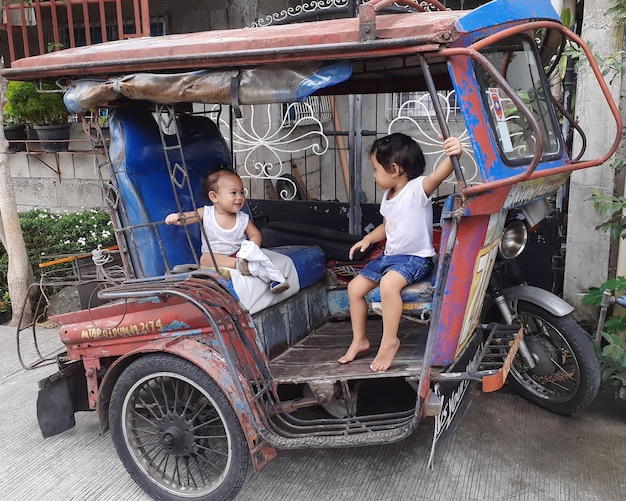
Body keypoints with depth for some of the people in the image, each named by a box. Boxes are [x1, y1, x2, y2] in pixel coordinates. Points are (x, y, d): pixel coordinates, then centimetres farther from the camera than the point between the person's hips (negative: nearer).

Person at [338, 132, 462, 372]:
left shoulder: (417, 188, -17)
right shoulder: (388, 195, 10)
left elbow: (438, 174, -39)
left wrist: (453, 154, -58)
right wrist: (368, 239, 10)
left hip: (416, 258, -9)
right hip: (390, 255, 9)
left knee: (389, 283, -36)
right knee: (355, 287, 7)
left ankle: (389, 341, -19)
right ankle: (359, 339, 22)